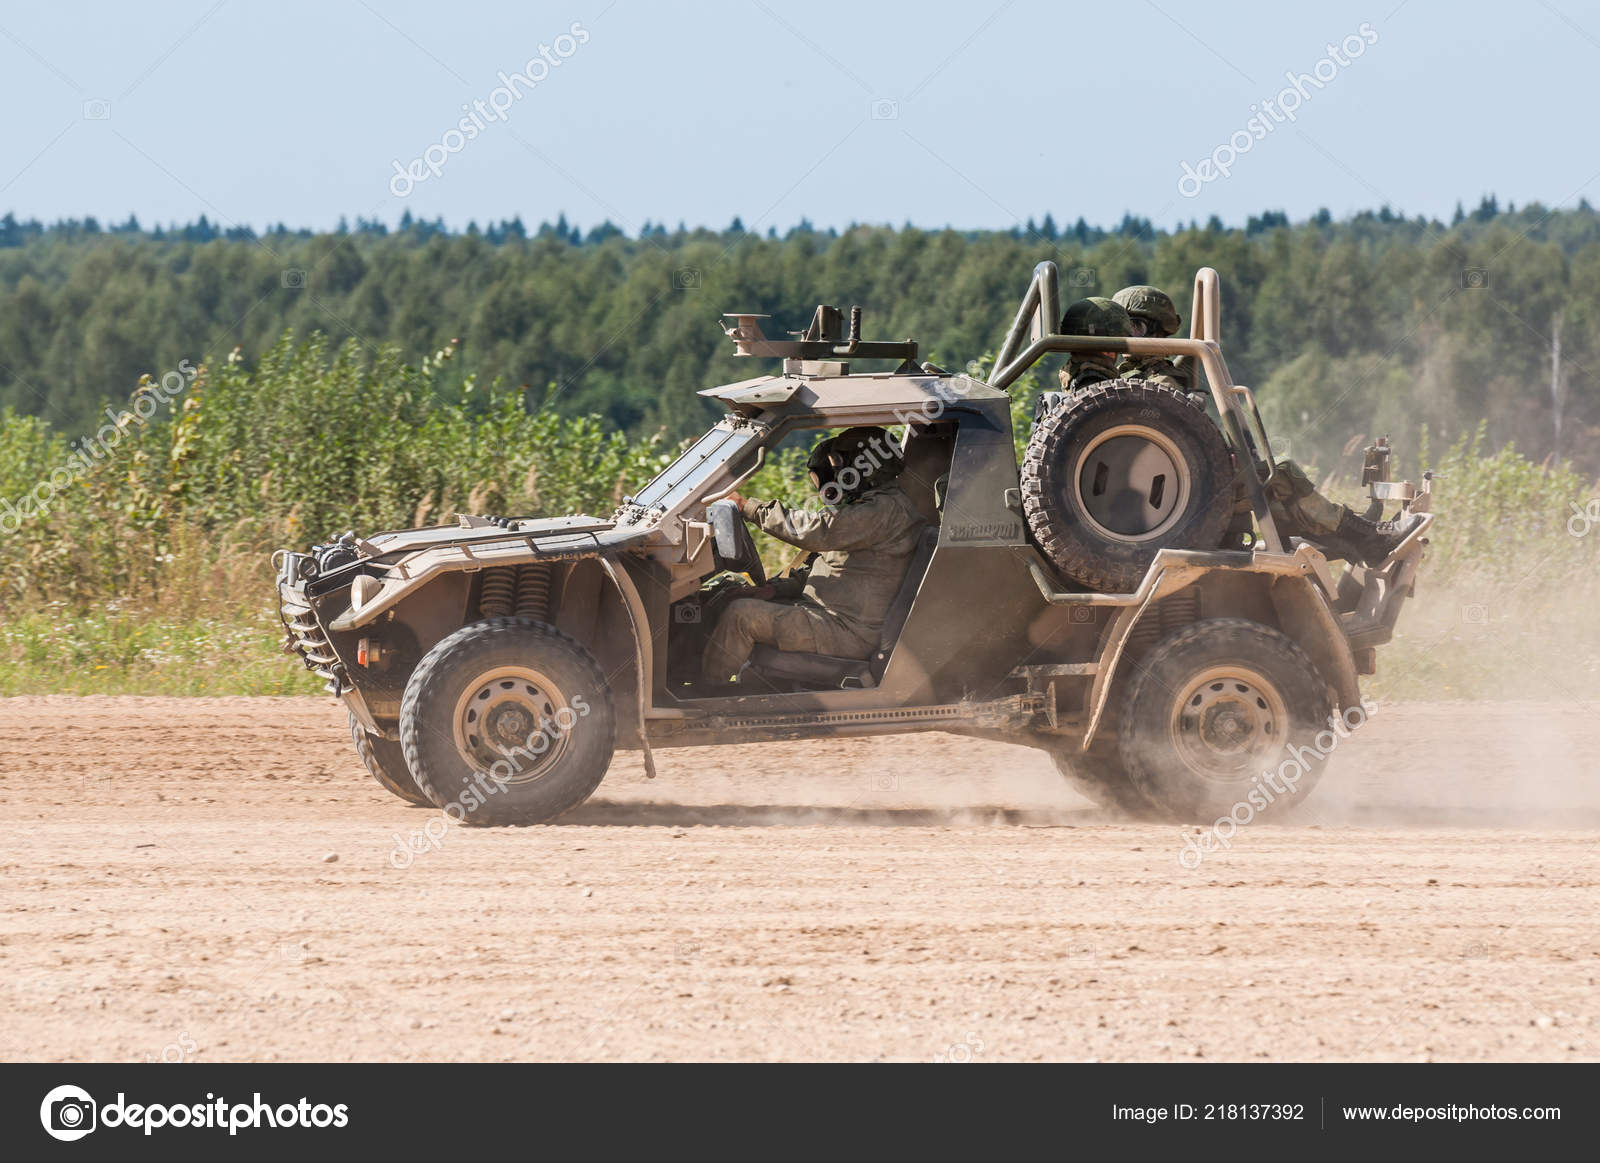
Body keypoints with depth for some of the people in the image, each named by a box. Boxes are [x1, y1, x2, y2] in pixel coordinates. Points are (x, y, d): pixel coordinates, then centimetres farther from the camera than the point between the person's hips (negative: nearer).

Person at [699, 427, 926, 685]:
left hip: (851, 634, -11)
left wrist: (747, 507, -15)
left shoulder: (889, 509, -16)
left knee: (741, 615, -16)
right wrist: (775, 589, 10)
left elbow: (816, 530, -23)